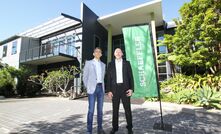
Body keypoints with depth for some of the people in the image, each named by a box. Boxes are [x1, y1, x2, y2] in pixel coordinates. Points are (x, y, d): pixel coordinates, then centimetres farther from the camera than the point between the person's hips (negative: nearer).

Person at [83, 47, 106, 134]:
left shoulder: (103, 65, 15)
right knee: (91, 110, -4)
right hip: (92, 88, -4)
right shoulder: (88, 63, 2)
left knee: (100, 109, 8)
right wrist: (87, 88, -3)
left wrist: (101, 86, 11)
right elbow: (85, 76, 1)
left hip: (101, 88, 4)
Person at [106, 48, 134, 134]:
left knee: (127, 109, 6)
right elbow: (108, 78, 4)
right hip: (114, 89, 1)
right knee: (115, 110, 8)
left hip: (125, 88, 0)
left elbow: (131, 77, 3)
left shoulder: (127, 63, 6)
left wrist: (131, 89, -7)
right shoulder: (110, 64, 6)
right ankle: (115, 127, 24)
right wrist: (109, 91, -4)